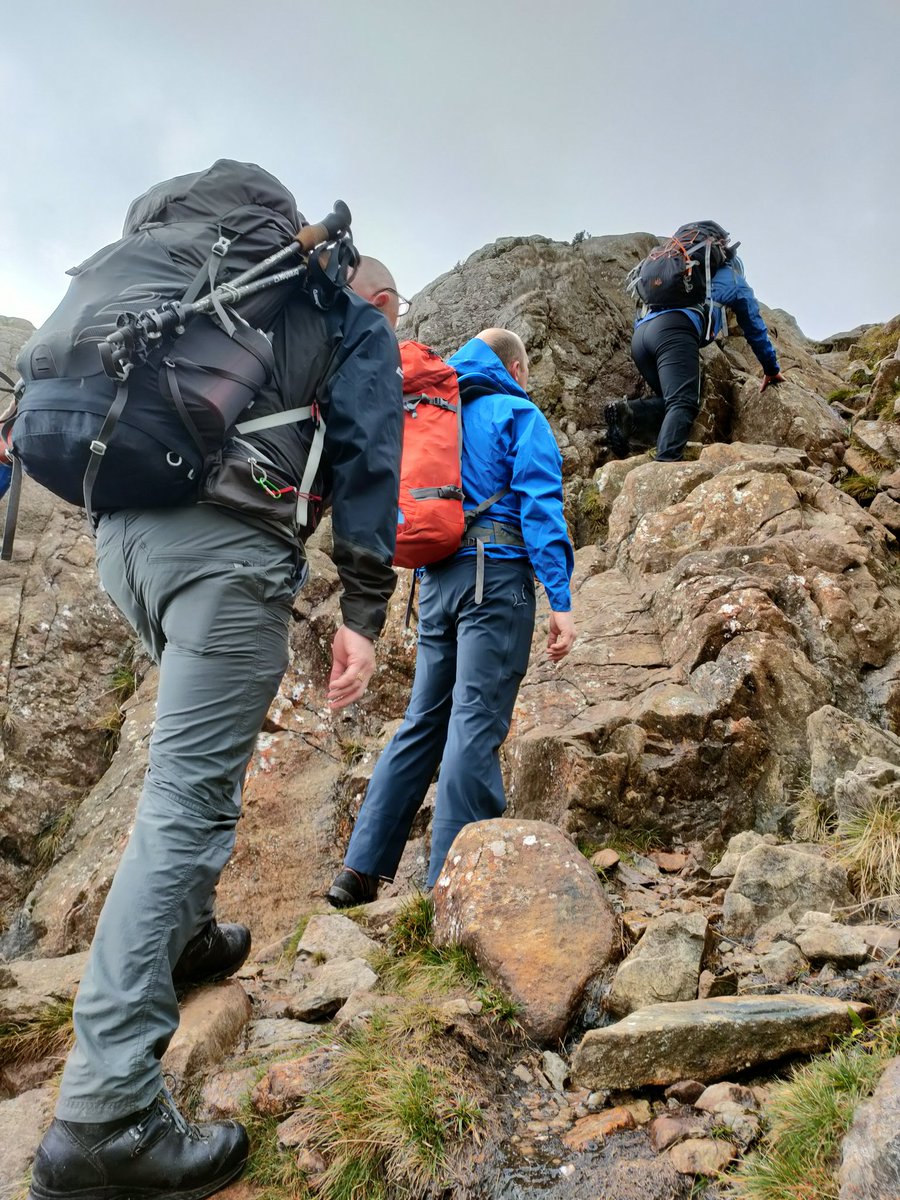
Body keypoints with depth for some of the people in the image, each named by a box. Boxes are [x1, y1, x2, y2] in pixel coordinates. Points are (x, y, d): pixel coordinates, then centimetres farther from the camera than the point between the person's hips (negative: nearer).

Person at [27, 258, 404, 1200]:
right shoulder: (360, 324, 16)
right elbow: (364, 458, 0)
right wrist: (362, 612, -4)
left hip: (122, 525, 8)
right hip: (227, 536, -8)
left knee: (201, 748, 25)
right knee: (189, 795, -11)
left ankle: (181, 936, 35)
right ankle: (104, 1119, -10)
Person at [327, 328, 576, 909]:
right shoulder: (520, 415, 4)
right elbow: (540, 505, -7)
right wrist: (561, 600, -12)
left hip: (438, 577, 6)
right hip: (499, 574, -6)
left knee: (423, 723, 9)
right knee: (476, 725, -8)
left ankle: (360, 869, 10)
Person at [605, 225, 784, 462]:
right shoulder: (735, 281, 31)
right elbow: (755, 329, 36)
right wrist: (771, 369, 48)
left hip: (640, 333, 6)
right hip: (673, 330, -6)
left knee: (672, 401, 11)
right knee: (683, 404, -19)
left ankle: (627, 412, -17)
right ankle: (667, 464, -44)